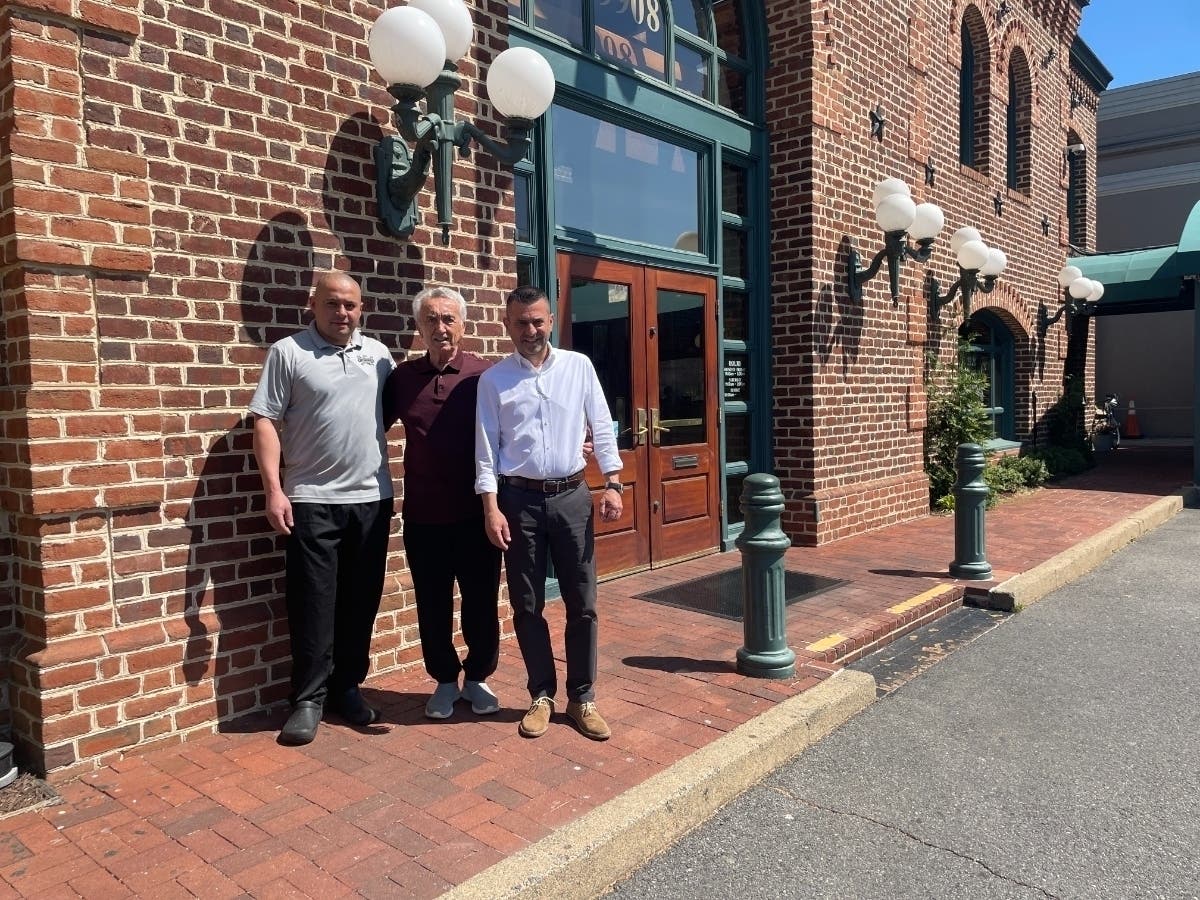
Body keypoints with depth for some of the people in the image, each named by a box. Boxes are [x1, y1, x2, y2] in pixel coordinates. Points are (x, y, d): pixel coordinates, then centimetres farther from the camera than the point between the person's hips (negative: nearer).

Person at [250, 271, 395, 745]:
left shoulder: (378, 355, 10)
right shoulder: (287, 352, -2)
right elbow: (266, 422, -6)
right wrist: (273, 490, -13)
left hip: (371, 498, 4)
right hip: (312, 501, -3)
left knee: (361, 601, 11)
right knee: (314, 603, 2)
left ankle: (347, 687, 25)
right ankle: (309, 697, 15)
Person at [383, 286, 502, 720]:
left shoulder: (485, 375, -4)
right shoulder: (402, 377, 3)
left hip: (476, 512, -2)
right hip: (423, 515, 2)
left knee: (481, 602, 10)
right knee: (432, 605, 13)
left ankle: (477, 678, 31)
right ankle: (444, 680, 32)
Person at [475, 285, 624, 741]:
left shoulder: (579, 366, 4)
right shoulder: (492, 379, 1)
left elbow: (601, 428, 5)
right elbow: (486, 448, -1)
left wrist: (612, 484, -2)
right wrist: (491, 508, -8)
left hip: (572, 495, 1)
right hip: (519, 499, 0)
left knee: (582, 602, 5)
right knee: (527, 605, 7)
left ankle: (582, 698, 19)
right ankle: (542, 695, 24)